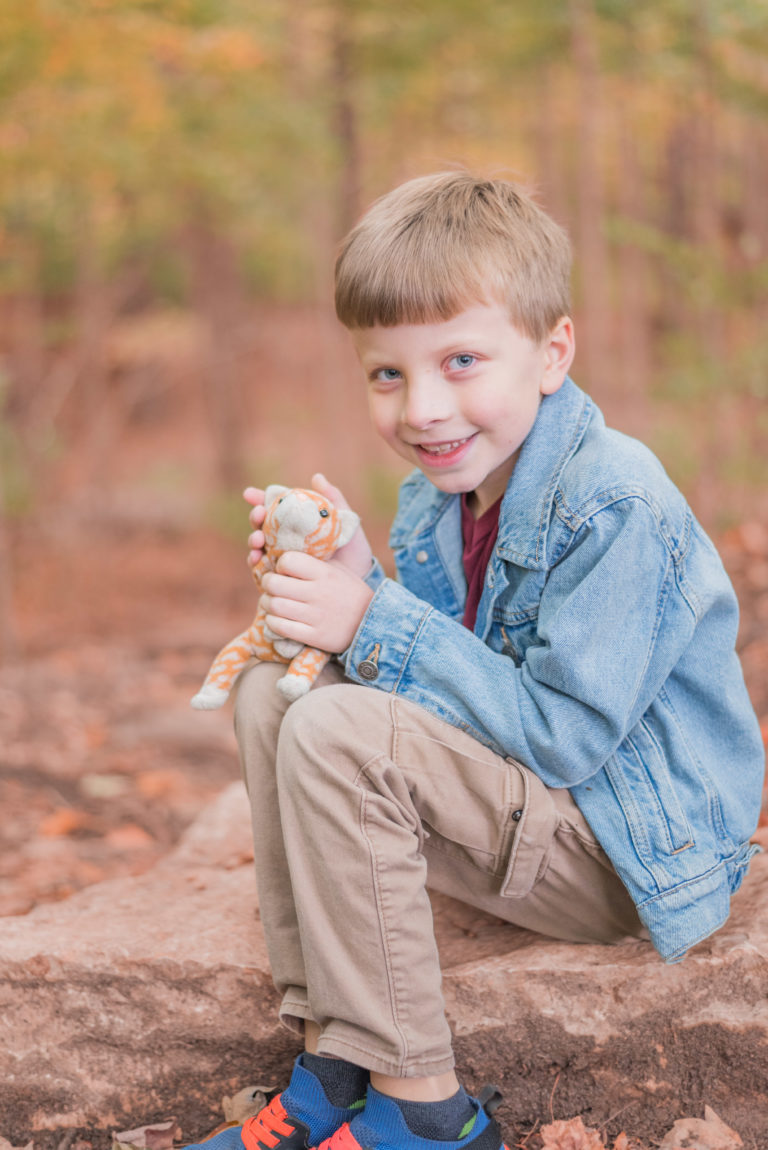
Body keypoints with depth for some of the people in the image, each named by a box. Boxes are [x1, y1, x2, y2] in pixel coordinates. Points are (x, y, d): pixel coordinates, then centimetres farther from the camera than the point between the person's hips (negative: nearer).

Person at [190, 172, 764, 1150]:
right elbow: (461, 681, 8)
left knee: (334, 733, -25)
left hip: (639, 852, -9)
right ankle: (334, 1060, -2)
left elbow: (565, 735, -26)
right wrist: (359, 582, -9)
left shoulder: (612, 506, -22)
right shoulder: (440, 491, 5)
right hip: (535, 812, 9)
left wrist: (376, 622, -25)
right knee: (272, 693, 1)